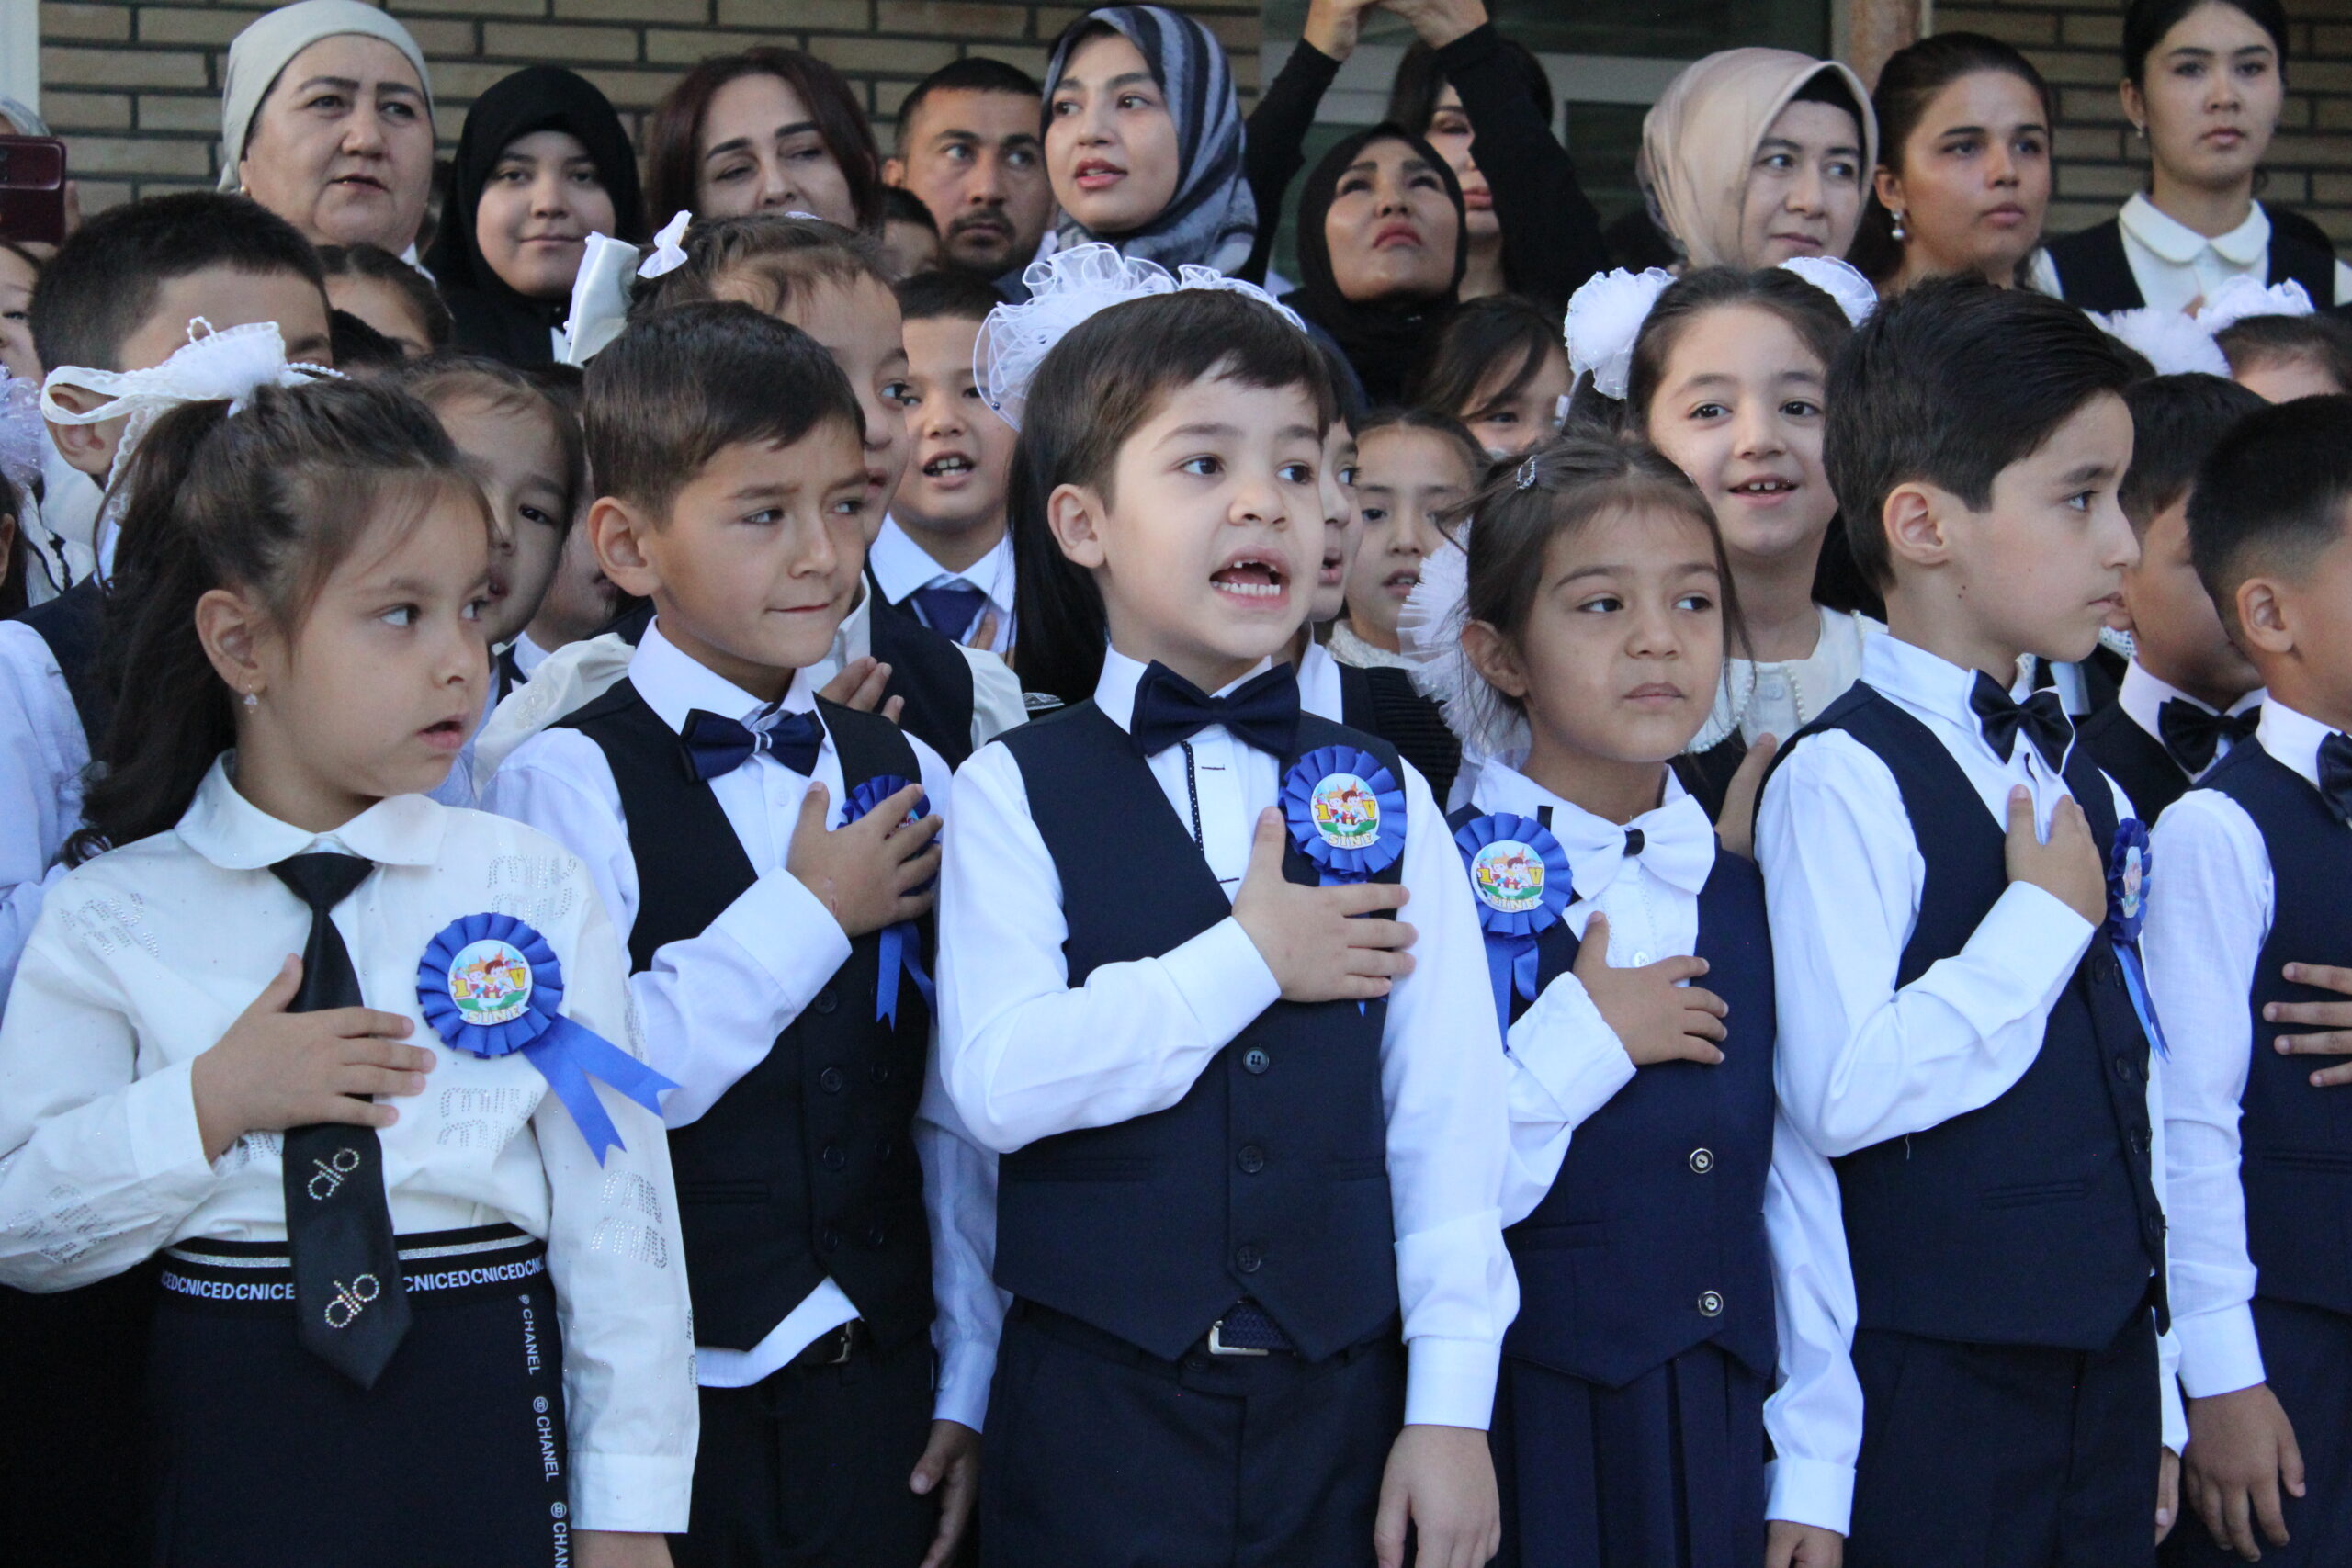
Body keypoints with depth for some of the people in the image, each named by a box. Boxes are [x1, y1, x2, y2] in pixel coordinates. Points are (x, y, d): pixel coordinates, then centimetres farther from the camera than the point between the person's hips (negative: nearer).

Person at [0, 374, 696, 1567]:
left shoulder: (533, 891, -2)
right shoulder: (114, 916, -1)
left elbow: (613, 1208, -2)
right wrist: (206, 1107, -15)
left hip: (487, 1432, 0)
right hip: (230, 1452, 0)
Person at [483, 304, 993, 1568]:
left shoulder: (907, 777, 8)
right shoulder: (567, 785, -8)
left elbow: (954, 1111, 9)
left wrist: (968, 1381, 7)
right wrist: (806, 916, -13)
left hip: (879, 1394, 4)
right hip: (660, 1412, -4)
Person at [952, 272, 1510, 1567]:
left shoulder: (1380, 796, 6)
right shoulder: (1018, 792, -1)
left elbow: (1445, 1116, 3)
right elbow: (1000, 1083, -15)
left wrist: (1450, 1408, -2)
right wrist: (1247, 962, -13)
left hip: (1338, 1408, 2)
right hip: (1099, 1403, -2)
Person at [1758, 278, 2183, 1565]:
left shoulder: (2076, 775, 12)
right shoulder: (1845, 779, -13)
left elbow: (2122, 1088, 15)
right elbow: (1843, 1096, -25)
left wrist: (2157, 1403, 15)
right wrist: (2043, 921, -15)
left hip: (2106, 1366, 7)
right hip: (1938, 1387, -7)